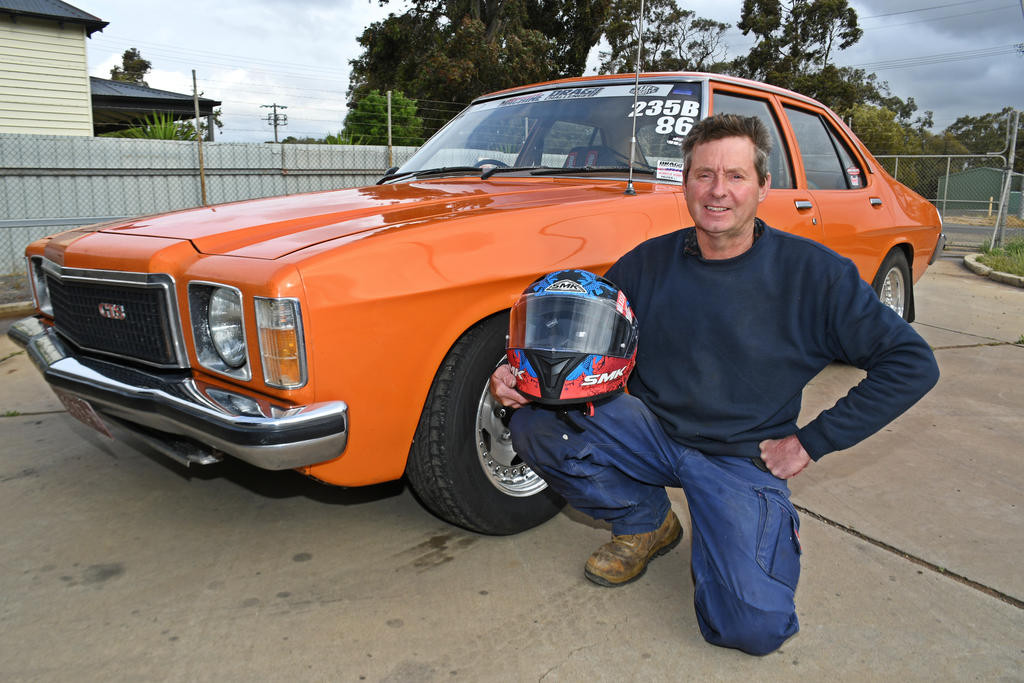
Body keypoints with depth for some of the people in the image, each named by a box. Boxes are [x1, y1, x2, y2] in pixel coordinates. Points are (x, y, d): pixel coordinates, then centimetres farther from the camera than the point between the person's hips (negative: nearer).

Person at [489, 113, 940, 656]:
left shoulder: (811, 272, -10)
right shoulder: (648, 263, -3)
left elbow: (912, 363, -6)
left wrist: (811, 442, -9)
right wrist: (520, 374, -16)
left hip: (743, 460, -2)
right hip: (650, 429, 3)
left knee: (753, 627, -23)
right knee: (533, 424, -23)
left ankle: (775, 529, 14)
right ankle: (647, 524, 4)